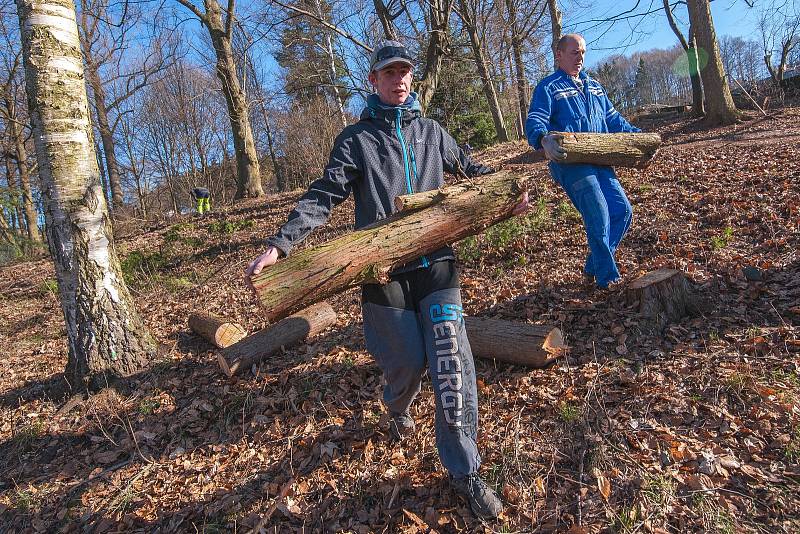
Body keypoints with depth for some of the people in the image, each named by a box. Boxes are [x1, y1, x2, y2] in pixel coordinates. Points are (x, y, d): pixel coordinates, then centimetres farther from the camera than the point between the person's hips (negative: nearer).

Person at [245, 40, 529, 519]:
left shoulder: (431, 130, 14)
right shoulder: (357, 138, 3)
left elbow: (469, 167, 28)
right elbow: (324, 196, -7)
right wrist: (279, 245, -18)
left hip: (436, 263, 3)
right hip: (384, 269, -2)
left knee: (453, 364, -5)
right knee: (408, 362, 6)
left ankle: (465, 471, 11)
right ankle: (399, 409, 45)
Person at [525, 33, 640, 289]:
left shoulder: (593, 86, 24)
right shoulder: (548, 87, 0)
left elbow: (613, 118, 31)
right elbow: (534, 122, -15)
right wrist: (544, 138, -37)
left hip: (599, 161, 8)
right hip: (570, 162, -8)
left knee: (623, 211, 4)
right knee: (599, 217, -13)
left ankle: (593, 267, 18)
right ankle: (607, 279, 1)